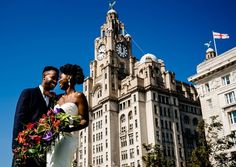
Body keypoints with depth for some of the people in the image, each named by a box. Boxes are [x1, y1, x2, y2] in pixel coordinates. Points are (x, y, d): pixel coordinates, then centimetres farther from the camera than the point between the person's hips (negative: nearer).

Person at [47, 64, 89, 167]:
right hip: (54, 138, 6)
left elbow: (85, 121, -6)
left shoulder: (78, 96, 1)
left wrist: (69, 128, -22)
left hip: (67, 137, -6)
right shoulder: (59, 98, 21)